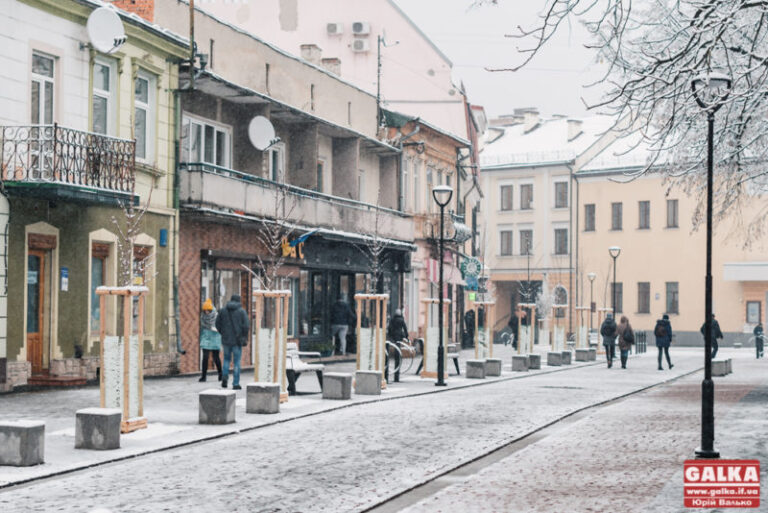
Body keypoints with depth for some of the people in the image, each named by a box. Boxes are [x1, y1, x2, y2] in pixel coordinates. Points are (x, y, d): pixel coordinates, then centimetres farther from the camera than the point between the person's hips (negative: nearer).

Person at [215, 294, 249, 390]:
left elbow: (218, 324, 4)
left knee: (227, 358, 19)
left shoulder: (224, 310, 3)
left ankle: (224, 376, -3)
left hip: (226, 339, 2)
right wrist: (245, 337, 2)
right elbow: (246, 325, -11)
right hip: (237, 340, -2)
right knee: (237, 361, 4)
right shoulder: (241, 311, -5)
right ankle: (236, 384, 3)